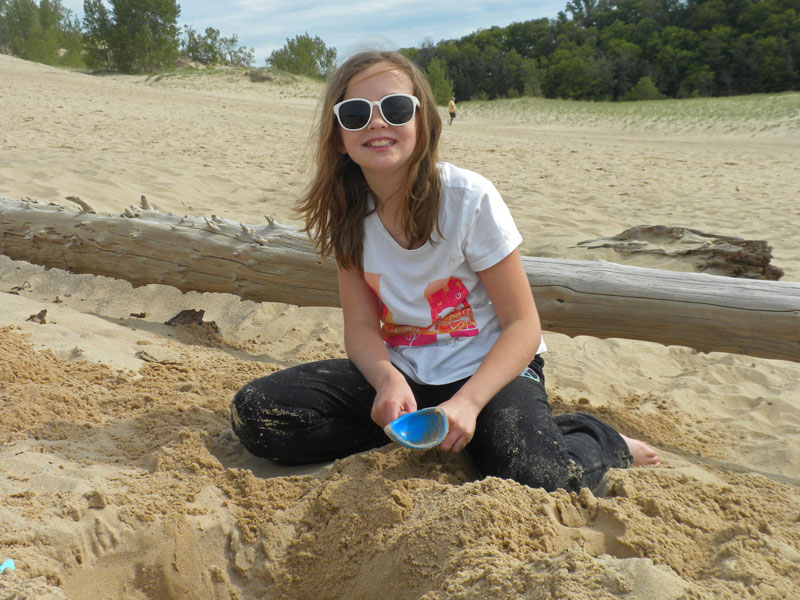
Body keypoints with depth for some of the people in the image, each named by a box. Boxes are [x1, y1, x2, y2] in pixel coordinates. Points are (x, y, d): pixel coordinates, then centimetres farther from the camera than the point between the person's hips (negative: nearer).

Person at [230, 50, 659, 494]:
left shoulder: (469, 198, -16)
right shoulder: (347, 211, -3)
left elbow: (522, 325, -13)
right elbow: (360, 325, -1)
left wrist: (466, 401, -28)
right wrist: (387, 380, -24)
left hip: (488, 368, -4)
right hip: (401, 370, 4)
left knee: (539, 481, -34)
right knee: (255, 412, -15)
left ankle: (598, 443, 4)